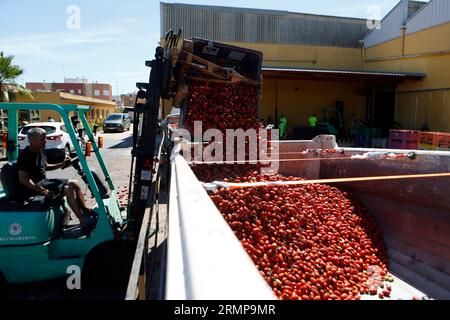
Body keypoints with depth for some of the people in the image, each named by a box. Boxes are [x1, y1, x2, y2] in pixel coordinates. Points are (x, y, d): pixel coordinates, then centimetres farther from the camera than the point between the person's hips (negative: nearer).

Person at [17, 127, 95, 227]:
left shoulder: (39, 151, 10)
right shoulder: (25, 155, -18)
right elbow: (23, 179, -22)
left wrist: (62, 164, 9)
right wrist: (42, 190, -28)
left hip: (44, 181, 10)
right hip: (35, 186, -10)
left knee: (74, 184, 4)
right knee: (68, 189, -23)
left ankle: (86, 211, 7)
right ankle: (83, 221, -21)